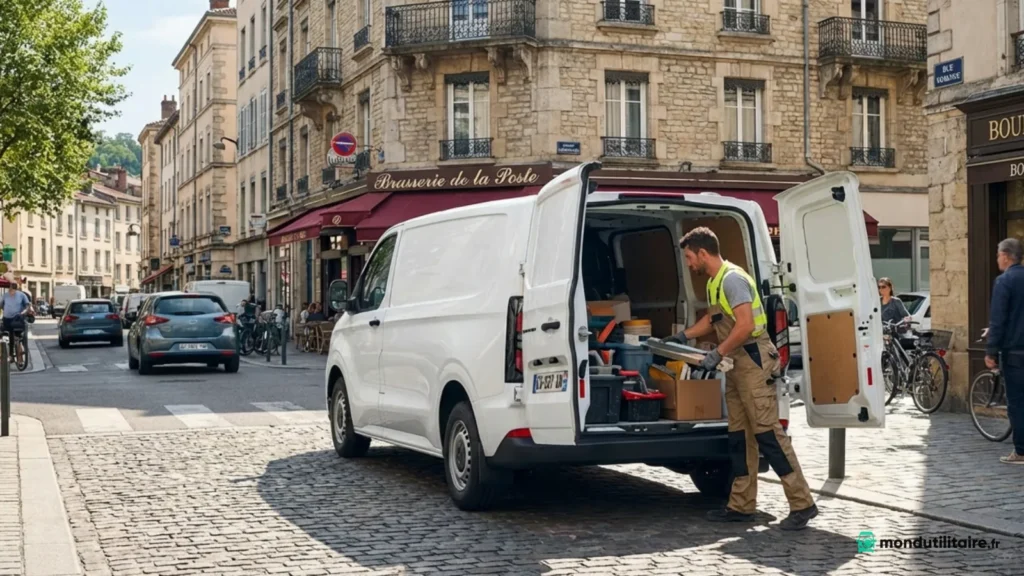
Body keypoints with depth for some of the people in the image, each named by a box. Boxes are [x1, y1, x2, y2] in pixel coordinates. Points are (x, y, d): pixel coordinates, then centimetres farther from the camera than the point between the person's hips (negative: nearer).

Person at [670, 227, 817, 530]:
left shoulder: (732, 279, -16)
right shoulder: (715, 282, 16)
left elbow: (745, 325, -24)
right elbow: (713, 318, 33)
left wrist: (717, 354, -19)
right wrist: (684, 335, 31)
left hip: (753, 361, -11)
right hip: (736, 364, 11)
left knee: (767, 432, -11)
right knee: (739, 435, 11)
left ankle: (802, 503, -8)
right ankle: (741, 505, 16)